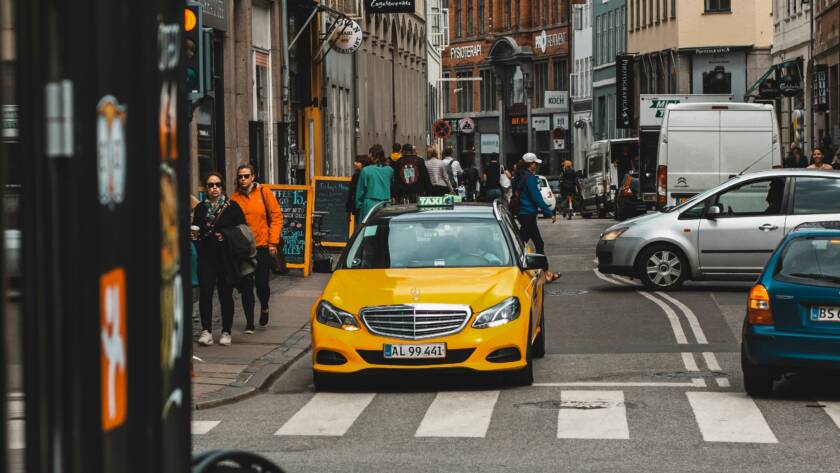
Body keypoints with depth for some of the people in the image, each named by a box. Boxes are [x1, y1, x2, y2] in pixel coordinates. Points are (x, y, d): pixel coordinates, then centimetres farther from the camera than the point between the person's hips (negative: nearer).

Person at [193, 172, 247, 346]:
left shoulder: (232, 207, 3)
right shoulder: (200, 208, 12)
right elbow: (195, 231, 20)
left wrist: (227, 237, -12)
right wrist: (194, 236, -2)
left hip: (227, 258, -2)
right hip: (206, 257, 2)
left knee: (226, 293, 3)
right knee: (205, 291, -11)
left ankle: (226, 332, 13)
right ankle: (206, 330, -11)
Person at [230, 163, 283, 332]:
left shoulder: (264, 192, -2)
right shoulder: (234, 198, 3)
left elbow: (276, 217, -2)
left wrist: (273, 242, -7)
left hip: (263, 246, -2)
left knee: (262, 283, -1)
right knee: (246, 286, 1)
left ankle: (264, 308, 31)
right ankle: (249, 322, 9)